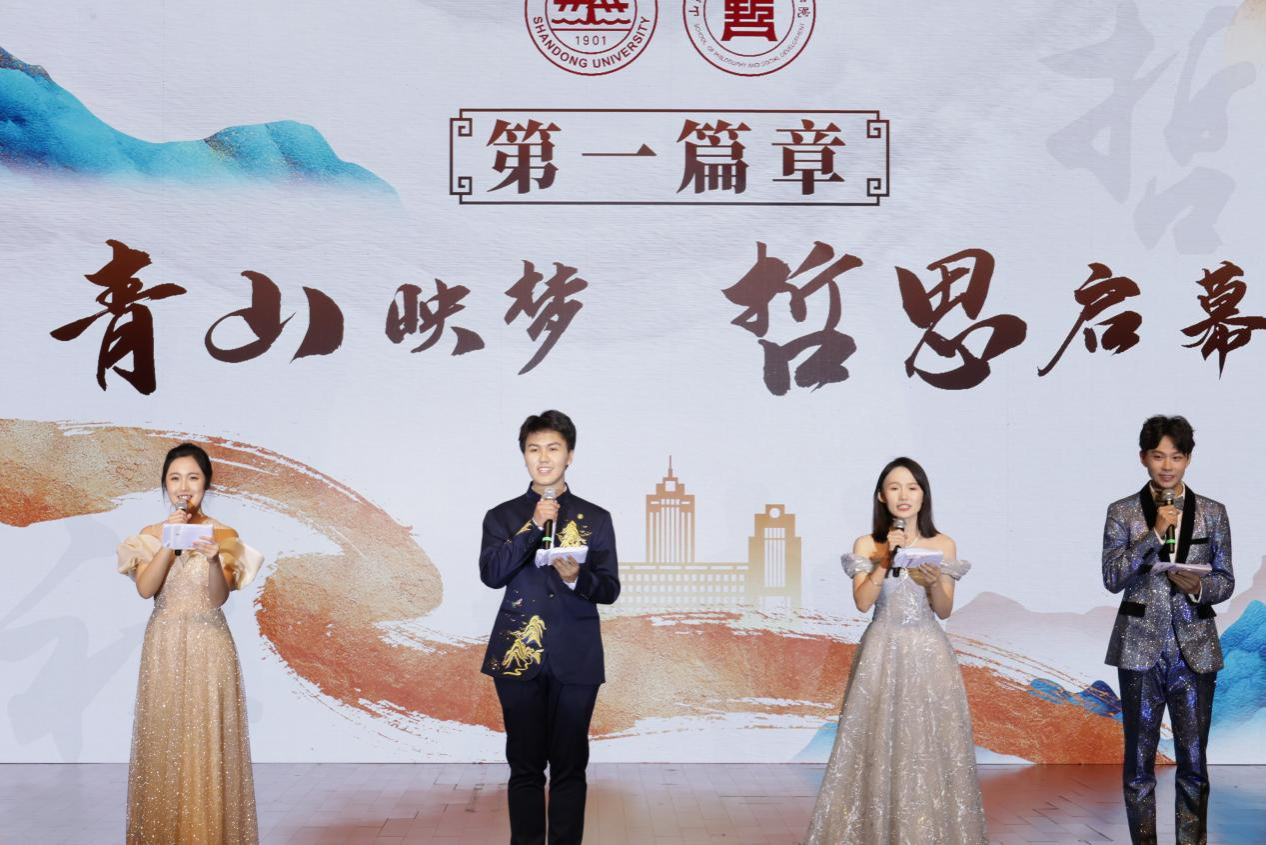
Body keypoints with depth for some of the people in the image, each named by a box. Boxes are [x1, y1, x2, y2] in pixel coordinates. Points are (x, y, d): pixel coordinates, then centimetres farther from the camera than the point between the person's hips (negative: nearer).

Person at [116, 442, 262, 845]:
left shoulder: (224, 535, 1)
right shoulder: (150, 534, 6)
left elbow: (219, 596, -9)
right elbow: (145, 588, -8)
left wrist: (214, 559, -27)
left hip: (209, 648, -1)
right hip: (164, 648, 2)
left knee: (208, 744, -2)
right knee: (164, 745, 2)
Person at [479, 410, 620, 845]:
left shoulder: (596, 519, 8)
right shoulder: (502, 517, 8)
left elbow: (610, 589, 4)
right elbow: (491, 575, -8)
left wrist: (577, 578, -17)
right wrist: (534, 526, -16)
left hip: (575, 660, 0)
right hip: (518, 657, 0)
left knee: (569, 767, 3)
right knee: (525, 767, 4)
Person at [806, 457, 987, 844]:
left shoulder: (943, 545, 6)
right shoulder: (867, 545, 3)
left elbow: (945, 611, 4)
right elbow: (862, 602, -8)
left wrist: (934, 582, -15)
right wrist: (886, 559, -16)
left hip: (928, 654, 1)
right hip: (883, 653, -1)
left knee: (930, 748, 0)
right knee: (879, 747, -2)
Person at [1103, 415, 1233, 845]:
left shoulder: (1213, 513, 4)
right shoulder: (1122, 512, 0)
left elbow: (1226, 580, 6)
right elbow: (1112, 578, -8)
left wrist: (1199, 586, -16)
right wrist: (1154, 534, -17)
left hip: (1195, 650, 1)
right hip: (1141, 649, -1)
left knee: (1193, 760, 6)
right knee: (1139, 758, 8)